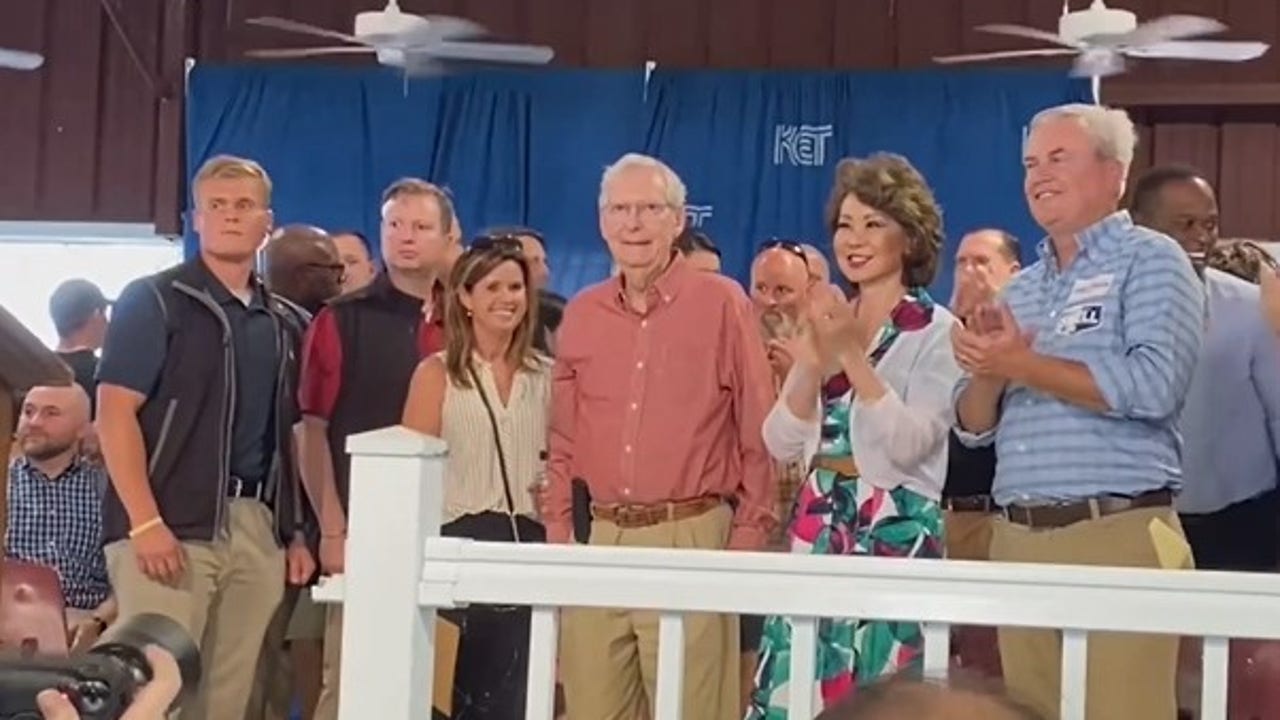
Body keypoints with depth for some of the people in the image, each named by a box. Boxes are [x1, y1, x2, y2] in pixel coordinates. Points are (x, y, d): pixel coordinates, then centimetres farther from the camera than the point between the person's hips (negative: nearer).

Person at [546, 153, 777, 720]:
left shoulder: (721, 303, -1)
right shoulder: (581, 314, 12)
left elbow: (758, 431, -1)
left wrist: (748, 537, -5)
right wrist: (557, 535, 10)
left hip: (690, 539, -4)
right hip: (599, 541, 5)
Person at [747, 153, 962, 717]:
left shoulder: (936, 331, -4)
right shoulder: (828, 324, 12)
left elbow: (908, 444, -16)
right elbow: (782, 445, 6)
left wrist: (854, 356, -19)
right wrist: (810, 367, -9)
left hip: (896, 537, -5)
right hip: (818, 532, 5)